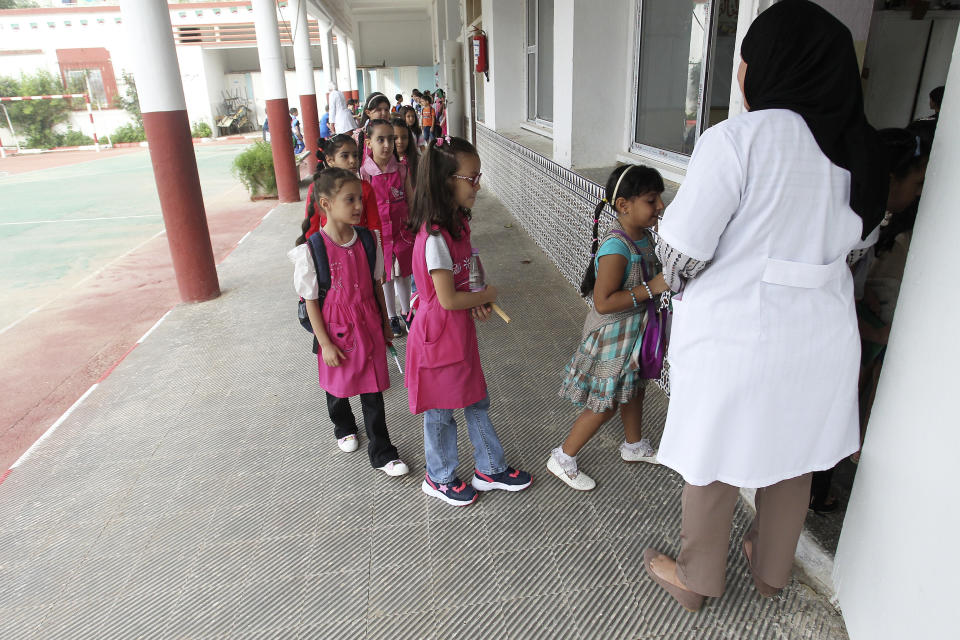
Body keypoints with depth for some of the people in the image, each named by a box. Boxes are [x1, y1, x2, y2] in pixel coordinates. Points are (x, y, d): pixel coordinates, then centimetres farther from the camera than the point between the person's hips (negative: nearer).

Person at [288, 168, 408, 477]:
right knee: (338, 386, 20)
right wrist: (325, 343, -11)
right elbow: (311, 301, -11)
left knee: (373, 389, 7)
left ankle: (381, 452, 22)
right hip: (336, 331, -2)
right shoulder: (311, 250, -17)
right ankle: (344, 428, 51)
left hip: (368, 326, 2)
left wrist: (384, 324, 11)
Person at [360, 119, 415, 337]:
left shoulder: (401, 170, -4)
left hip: (402, 231, 2)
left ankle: (406, 313, 36)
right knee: (384, 277, 13)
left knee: (403, 274, 15)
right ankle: (391, 317, 31)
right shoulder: (363, 173, -11)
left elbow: (411, 201, 5)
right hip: (378, 233, -2)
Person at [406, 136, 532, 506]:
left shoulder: (457, 221, 3)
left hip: (460, 330, 9)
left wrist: (476, 302, -2)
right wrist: (489, 294, -9)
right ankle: (439, 478, 34)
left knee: (476, 400, 20)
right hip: (439, 333, -9)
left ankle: (490, 469, 38)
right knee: (441, 411, 11)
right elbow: (447, 299, -25)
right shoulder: (435, 237, -27)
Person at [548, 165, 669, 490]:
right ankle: (562, 458, 21)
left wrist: (666, 277, 2)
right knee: (606, 404, 3)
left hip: (634, 331, 9)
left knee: (634, 389, 26)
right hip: (611, 336, -9)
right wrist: (651, 288, -31)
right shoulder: (616, 248, -29)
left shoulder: (644, 236, 0)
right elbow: (604, 303, -31)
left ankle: (634, 445, 50)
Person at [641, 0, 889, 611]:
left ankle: (697, 580, 36)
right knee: (792, 458, 23)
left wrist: (679, 284, 4)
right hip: (822, 331, 6)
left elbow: (681, 251, -17)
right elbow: (853, 238, 12)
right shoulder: (857, 148, 3)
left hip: (737, 332, -6)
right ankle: (773, 568, 47)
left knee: (715, 466, 13)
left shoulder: (736, 138, -19)